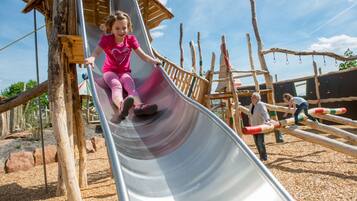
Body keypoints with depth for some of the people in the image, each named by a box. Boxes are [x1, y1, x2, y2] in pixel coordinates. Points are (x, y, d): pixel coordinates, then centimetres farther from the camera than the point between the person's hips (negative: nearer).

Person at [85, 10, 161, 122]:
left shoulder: (131, 39, -1)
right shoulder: (106, 39, -8)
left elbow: (141, 54, -6)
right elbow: (97, 51, -24)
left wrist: (152, 60, -26)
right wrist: (92, 58, -49)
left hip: (124, 71, 2)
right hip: (109, 71, -2)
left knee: (130, 84, -30)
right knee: (116, 85, -34)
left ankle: (138, 106, -59)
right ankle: (121, 106, -67)